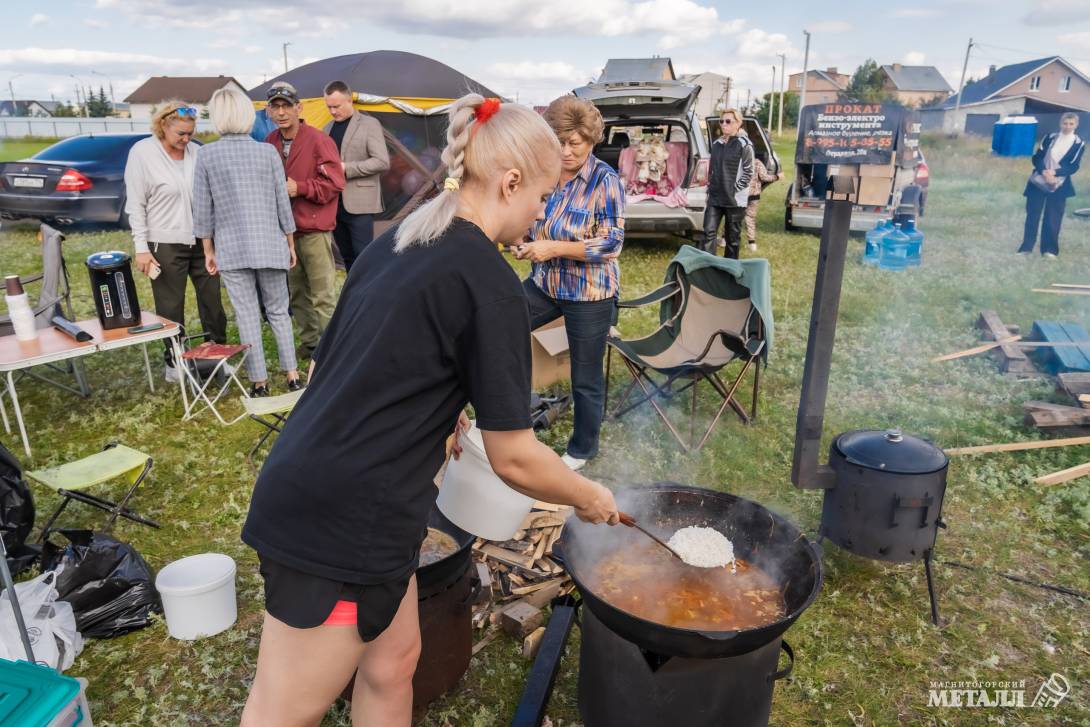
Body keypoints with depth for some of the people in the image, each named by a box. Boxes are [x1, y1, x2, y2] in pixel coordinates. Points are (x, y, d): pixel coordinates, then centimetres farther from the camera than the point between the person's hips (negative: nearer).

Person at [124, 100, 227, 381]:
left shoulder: (196, 152, 3)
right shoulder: (142, 152, -6)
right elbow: (135, 205, -5)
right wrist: (141, 247, -10)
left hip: (202, 241, 4)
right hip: (166, 245, -3)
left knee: (212, 301, 10)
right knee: (170, 309, 6)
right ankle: (173, 361, 21)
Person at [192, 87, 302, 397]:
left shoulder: (207, 155, -3)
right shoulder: (267, 152, -2)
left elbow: (203, 208, 0)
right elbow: (283, 203, 2)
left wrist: (208, 250, 10)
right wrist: (290, 243, 12)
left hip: (232, 249, 0)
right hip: (270, 246, 1)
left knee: (247, 316, 6)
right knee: (278, 312, 11)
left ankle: (259, 382, 12)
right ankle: (292, 375, 12)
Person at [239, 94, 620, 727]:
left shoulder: (399, 241, 9)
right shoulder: (490, 283, -16)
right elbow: (514, 459, -12)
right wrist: (591, 498, 5)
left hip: (308, 482, 9)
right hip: (341, 524, -9)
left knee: (392, 661, 22)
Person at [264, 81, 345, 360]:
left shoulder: (318, 140, -10)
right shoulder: (270, 143, 9)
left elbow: (334, 183, -12)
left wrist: (300, 188, -19)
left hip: (314, 230, -6)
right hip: (285, 230, 6)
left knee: (321, 294, -3)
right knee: (297, 292, 12)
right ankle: (308, 342, 24)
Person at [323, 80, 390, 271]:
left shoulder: (369, 124, -3)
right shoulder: (328, 128, 16)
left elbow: (382, 162, -11)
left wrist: (346, 168, -17)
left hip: (359, 204, -6)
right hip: (334, 203, 6)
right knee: (347, 257, 12)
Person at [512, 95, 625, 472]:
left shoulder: (605, 180, -16)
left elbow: (612, 243, -19)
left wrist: (554, 248, -26)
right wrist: (524, 237, -7)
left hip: (590, 293, -6)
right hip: (544, 283, 6)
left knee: (585, 379, 8)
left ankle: (582, 449, 31)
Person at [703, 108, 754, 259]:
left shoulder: (744, 145, -6)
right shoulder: (717, 144, 11)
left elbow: (748, 173, -8)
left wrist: (735, 189, -13)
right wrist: (710, 186, 10)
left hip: (735, 199, -5)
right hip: (715, 197, 5)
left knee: (732, 237, 5)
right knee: (709, 232, -3)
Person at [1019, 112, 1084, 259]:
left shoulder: (1079, 144, 1)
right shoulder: (1050, 138, 5)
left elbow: (1074, 167, -5)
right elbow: (1037, 157, 1)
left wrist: (1054, 172, -21)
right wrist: (1044, 172, -17)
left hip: (1059, 186, -1)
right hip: (1038, 182, 1)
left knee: (1053, 218, -1)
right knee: (1032, 215, 2)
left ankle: (1049, 249, 8)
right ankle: (1026, 247, 10)